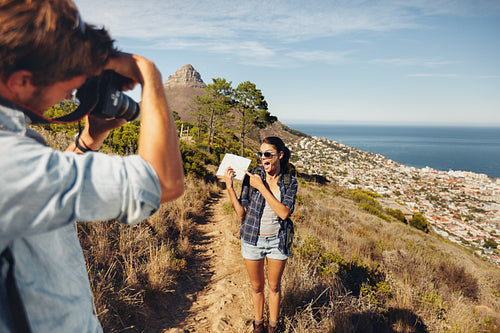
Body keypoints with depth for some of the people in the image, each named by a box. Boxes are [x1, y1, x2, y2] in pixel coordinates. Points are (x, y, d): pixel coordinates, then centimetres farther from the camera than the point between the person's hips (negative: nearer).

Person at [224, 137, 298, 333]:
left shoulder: (290, 182, -8)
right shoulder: (252, 177, -10)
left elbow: (284, 213, -22)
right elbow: (241, 214, -9)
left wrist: (262, 187, -24)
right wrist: (229, 187, -21)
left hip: (277, 241, 0)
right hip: (252, 240, 0)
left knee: (274, 287, 18)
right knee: (257, 287, 18)